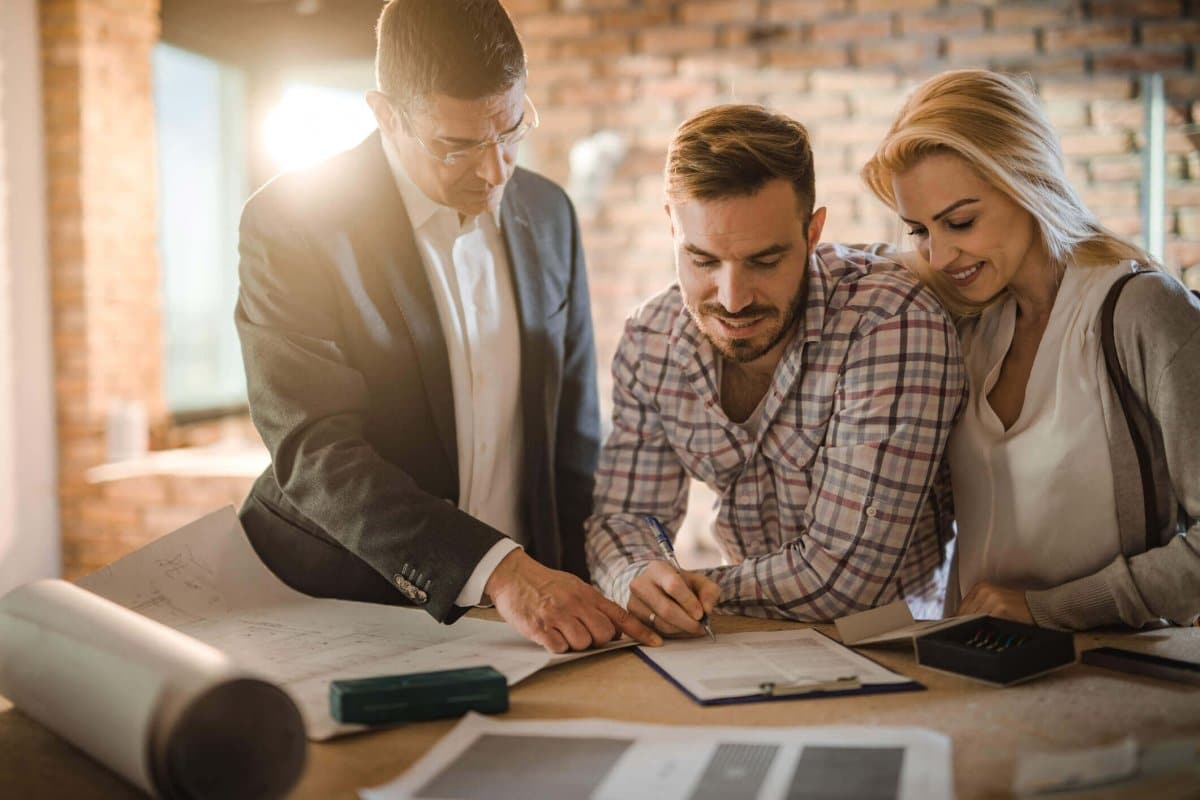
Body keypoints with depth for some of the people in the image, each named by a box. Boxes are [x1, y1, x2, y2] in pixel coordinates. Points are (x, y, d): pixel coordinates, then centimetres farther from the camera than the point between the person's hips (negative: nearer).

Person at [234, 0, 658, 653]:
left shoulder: (547, 214, 6)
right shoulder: (290, 221, -9)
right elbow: (314, 452, -17)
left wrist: (580, 603, 4)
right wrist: (497, 570, -27)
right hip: (340, 615, -3)